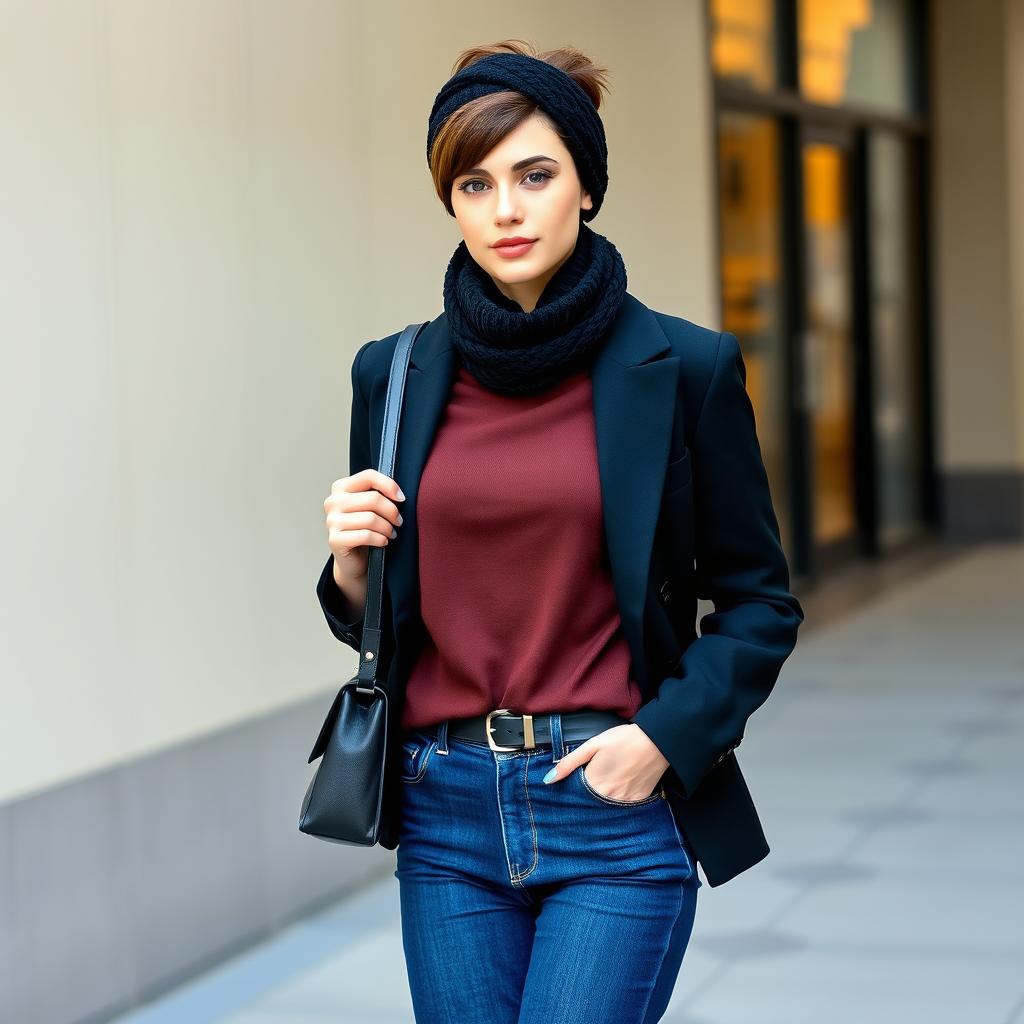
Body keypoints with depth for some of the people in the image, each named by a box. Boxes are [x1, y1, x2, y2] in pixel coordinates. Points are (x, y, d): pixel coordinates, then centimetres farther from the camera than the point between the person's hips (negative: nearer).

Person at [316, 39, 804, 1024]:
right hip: (446, 814, 3)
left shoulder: (684, 367, -3)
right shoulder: (394, 375, 5)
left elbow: (757, 603, 3)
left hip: (619, 809, -3)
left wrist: (666, 735, -11)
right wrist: (351, 567, -6)